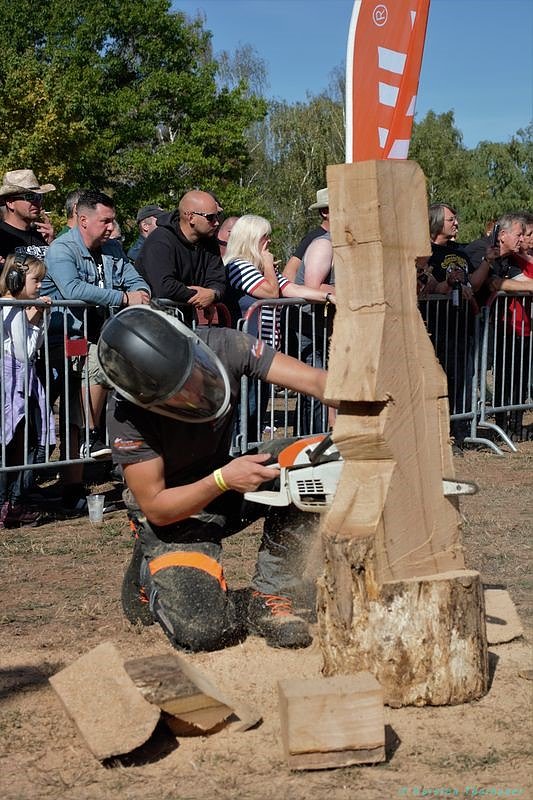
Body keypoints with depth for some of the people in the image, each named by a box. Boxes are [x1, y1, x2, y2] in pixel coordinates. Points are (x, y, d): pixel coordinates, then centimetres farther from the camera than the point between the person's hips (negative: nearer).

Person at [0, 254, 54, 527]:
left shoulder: (23, 309, 15)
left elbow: (34, 347, 17)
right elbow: (24, 353, -15)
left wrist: (41, 318, 7)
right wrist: (33, 322, -6)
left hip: (23, 383, 10)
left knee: (24, 443, 12)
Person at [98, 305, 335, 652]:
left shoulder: (223, 346, -22)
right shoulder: (127, 416, -29)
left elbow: (315, 380, -24)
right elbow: (155, 508, -21)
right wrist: (222, 480, -35)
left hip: (226, 480, 5)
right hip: (175, 516, -5)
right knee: (204, 630, -23)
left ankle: (270, 599, -12)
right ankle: (151, 575, 13)